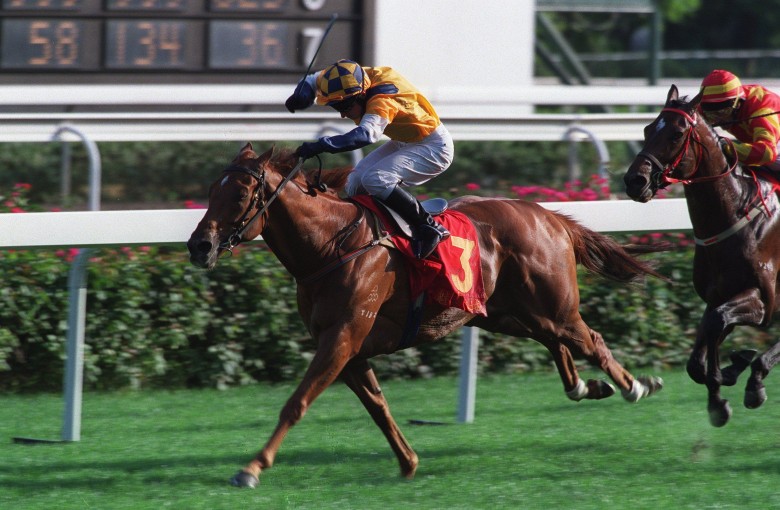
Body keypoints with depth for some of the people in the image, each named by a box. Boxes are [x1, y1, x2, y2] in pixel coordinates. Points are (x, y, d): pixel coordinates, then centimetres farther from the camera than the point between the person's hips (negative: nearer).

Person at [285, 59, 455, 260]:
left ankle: (428, 227, -20)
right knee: (355, 185, 2)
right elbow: (314, 80, 3)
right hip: (403, 143, 9)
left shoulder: (383, 100, -34)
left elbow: (366, 134, -52)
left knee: (375, 179, -28)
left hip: (434, 147, -9)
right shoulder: (353, 81, -10)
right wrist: (302, 97, -20)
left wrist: (321, 146, -59)